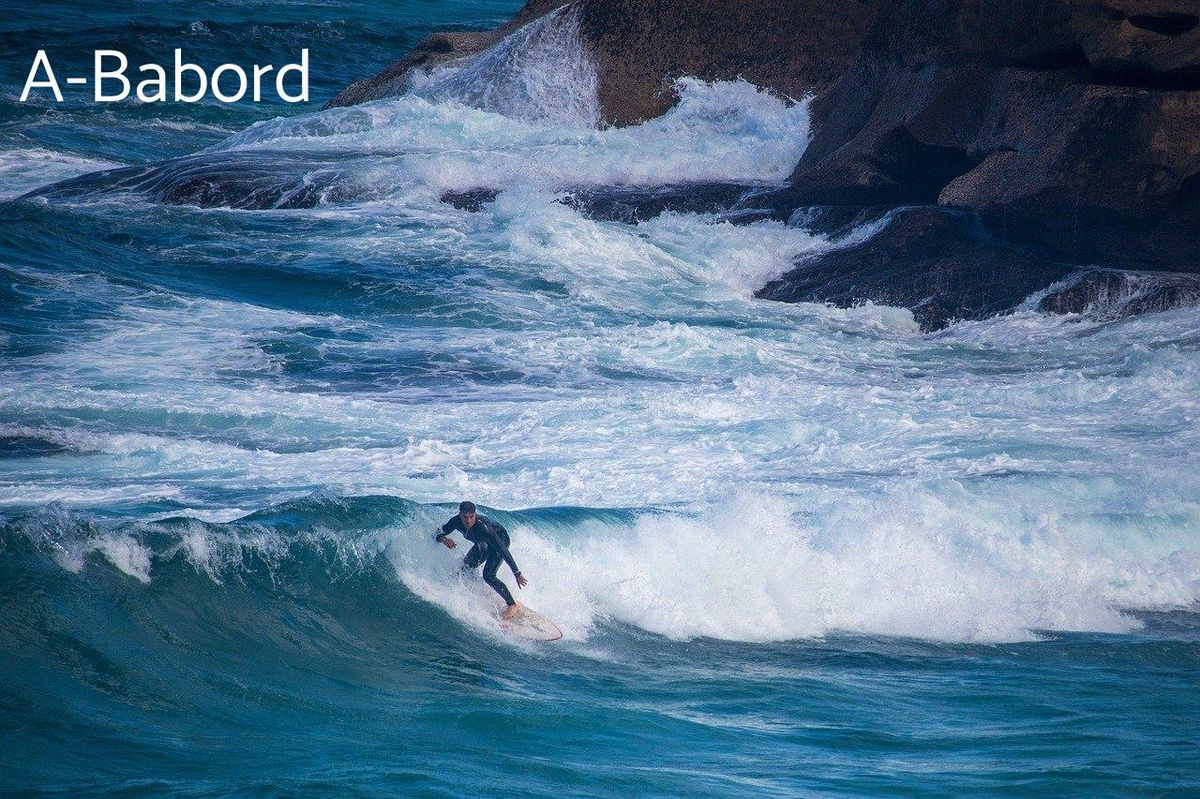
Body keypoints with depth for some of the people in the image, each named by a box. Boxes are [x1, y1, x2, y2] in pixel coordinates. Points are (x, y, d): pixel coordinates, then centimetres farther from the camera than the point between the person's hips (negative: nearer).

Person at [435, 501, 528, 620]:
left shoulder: (483, 527, -41)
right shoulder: (456, 521, -25)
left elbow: (503, 550, -38)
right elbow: (437, 534, -13)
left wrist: (517, 574, -39)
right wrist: (443, 539, -39)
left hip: (501, 540, -7)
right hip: (483, 545, 7)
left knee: (488, 576, -20)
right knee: (466, 570, 2)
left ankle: (513, 605, -7)